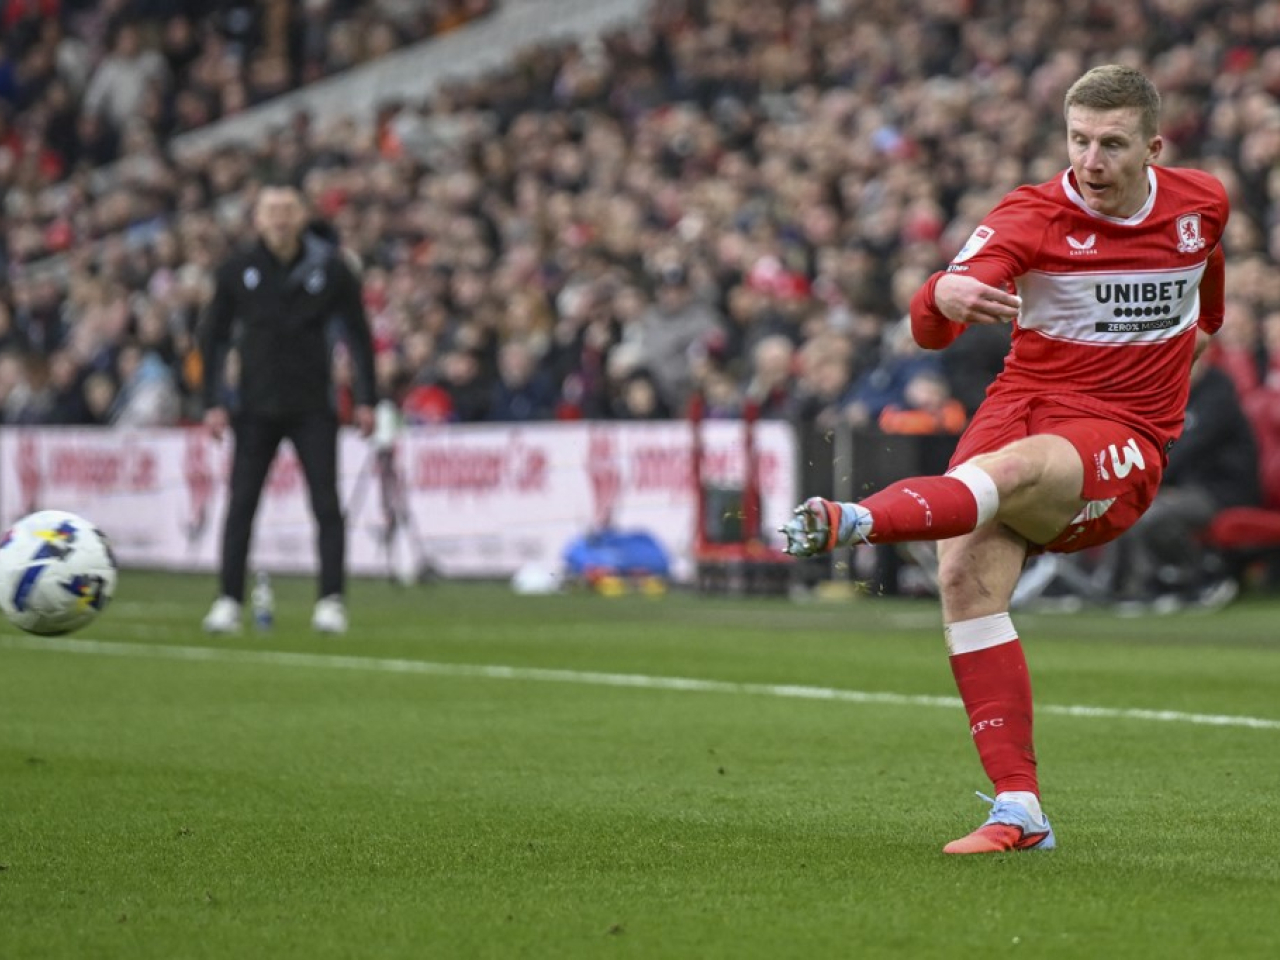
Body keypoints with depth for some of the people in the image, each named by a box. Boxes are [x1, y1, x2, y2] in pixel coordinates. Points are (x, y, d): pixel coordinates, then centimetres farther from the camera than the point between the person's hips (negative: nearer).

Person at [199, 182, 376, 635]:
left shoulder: (330, 269, -2)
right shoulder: (238, 271, 0)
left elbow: (358, 333, 5)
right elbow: (212, 337, 7)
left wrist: (365, 398, 0)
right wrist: (213, 402, 1)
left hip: (313, 409, -1)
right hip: (255, 407, 1)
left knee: (326, 505, -5)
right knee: (241, 504, -2)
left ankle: (331, 602, -4)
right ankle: (229, 601, 4)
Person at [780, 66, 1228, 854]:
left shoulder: (1201, 203, 4)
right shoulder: (1033, 216, -6)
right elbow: (931, 329, -21)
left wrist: (1205, 324, 51)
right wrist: (945, 296, -45)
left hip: (1121, 443, -1)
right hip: (1022, 405, 1)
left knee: (1012, 470, -36)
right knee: (967, 574, -25)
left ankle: (858, 521, -65)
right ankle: (1020, 810, -23)